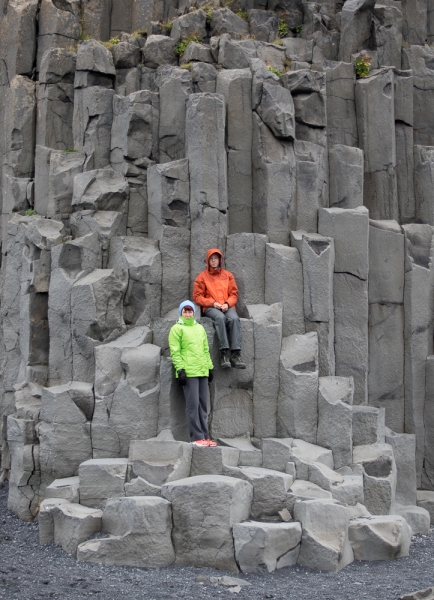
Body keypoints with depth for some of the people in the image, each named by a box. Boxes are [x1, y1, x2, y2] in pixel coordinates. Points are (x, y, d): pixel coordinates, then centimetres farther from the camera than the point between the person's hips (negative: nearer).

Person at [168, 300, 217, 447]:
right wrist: (180, 369, -15)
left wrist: (209, 367, 18)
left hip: (202, 372, 6)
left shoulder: (199, 328, 20)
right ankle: (196, 437, -6)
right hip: (188, 372, -6)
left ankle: (204, 436, 11)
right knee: (193, 404, -8)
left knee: (203, 404, 7)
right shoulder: (177, 328, 1)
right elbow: (175, 352, -6)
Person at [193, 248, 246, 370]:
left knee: (234, 318, -33)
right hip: (210, 308, -2)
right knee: (220, 317, -37)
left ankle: (235, 354, -41)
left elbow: (234, 294, 14)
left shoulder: (228, 275, 17)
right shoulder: (202, 277, 10)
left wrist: (227, 304, -7)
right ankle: (224, 353, -44)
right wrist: (213, 303, -8)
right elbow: (197, 297, 5)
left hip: (227, 306, 2)